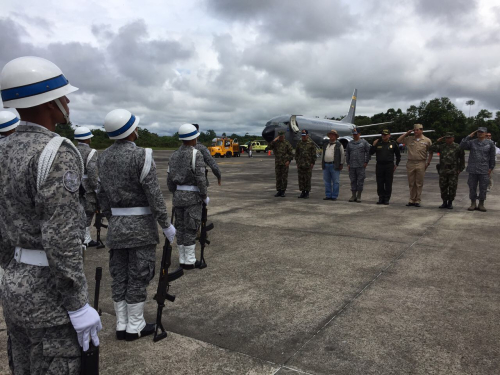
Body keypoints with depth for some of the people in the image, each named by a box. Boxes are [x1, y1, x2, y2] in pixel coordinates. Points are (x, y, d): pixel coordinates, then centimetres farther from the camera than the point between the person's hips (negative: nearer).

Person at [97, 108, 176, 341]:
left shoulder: (104, 157, 6)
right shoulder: (141, 156, -16)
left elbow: (102, 194, 11)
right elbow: (154, 195, -17)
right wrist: (166, 225, -8)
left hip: (116, 225, 7)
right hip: (141, 225, -6)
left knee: (119, 277, 13)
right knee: (138, 277, 4)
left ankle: (121, 326, 23)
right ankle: (135, 327, 16)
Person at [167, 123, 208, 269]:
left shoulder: (174, 155, 7)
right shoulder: (197, 154, -12)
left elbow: (169, 179, 8)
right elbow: (200, 178, -17)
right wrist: (205, 196, -6)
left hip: (178, 196, 6)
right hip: (193, 196, -6)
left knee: (181, 228, 11)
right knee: (191, 228, 0)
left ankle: (183, 259, 19)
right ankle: (190, 261, 6)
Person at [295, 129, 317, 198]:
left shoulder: (311, 143, 0)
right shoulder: (299, 143, 10)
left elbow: (314, 154, -2)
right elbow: (296, 154, 14)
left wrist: (312, 163, -7)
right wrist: (297, 162, 7)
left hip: (308, 164, -4)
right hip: (300, 164, 4)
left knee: (307, 179, -1)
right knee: (301, 179, 4)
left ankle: (307, 192, 7)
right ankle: (302, 192, 13)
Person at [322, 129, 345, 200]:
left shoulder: (339, 145, 1)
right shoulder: (325, 144, 17)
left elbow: (342, 155, 2)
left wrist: (341, 164, -3)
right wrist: (322, 163, 16)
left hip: (334, 166, -5)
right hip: (326, 165, 5)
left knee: (335, 182, -2)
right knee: (327, 182, 7)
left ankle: (334, 196, 3)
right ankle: (328, 196, 14)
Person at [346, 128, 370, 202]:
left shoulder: (364, 142, 2)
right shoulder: (350, 143, 13)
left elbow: (368, 152, 2)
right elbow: (347, 154, 16)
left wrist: (366, 162, -3)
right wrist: (348, 164, 9)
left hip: (361, 166, -3)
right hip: (352, 166, 3)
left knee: (360, 181, -1)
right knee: (353, 181, 6)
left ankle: (359, 196, 7)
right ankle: (353, 196, 13)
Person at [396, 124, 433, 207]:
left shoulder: (427, 140, 3)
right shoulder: (409, 139, 7)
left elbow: (430, 152, 7)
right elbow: (398, 140, 8)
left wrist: (428, 163, 0)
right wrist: (407, 133, 4)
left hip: (421, 163, -2)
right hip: (410, 163, 2)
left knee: (419, 184, 2)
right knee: (411, 183, 7)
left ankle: (417, 200, 9)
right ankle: (411, 200, 16)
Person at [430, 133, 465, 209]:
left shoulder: (457, 147, 0)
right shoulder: (442, 146, 10)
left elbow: (462, 158, 2)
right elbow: (432, 149, 12)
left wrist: (460, 169, -2)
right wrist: (437, 142, 2)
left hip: (453, 171, -3)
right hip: (443, 171, 4)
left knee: (452, 187, 0)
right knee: (443, 187, 6)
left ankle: (450, 202, 12)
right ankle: (444, 202, 16)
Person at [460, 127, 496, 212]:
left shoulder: (490, 144, 3)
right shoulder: (472, 142, 4)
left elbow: (492, 157, 6)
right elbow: (462, 146, -11)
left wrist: (491, 168, 1)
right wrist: (469, 136, -10)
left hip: (484, 170, 0)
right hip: (472, 169, 1)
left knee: (483, 188, 3)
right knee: (472, 187, 4)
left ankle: (481, 204, 14)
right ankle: (473, 204, 15)